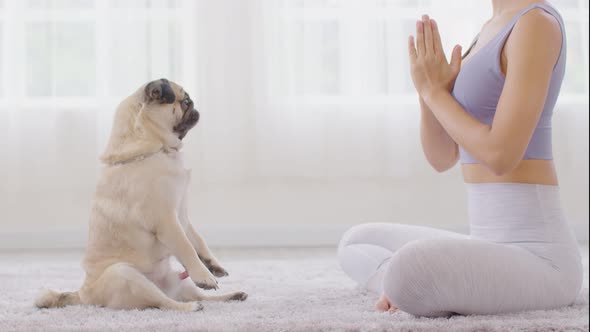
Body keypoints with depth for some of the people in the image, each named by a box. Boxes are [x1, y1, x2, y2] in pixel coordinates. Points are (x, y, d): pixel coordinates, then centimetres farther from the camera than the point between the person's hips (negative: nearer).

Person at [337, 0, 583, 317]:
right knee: (354, 246, 21)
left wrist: (434, 91, -6)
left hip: (537, 263, -10)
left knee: (407, 273, -38)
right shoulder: (491, 35, 17)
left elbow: (501, 156, -20)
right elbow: (442, 158, 16)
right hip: (500, 254, 10)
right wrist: (429, 86, -2)